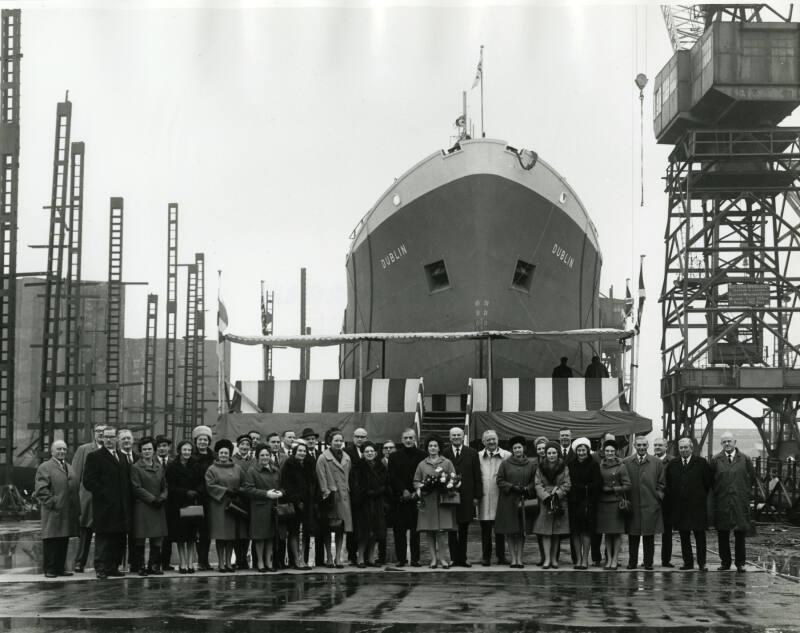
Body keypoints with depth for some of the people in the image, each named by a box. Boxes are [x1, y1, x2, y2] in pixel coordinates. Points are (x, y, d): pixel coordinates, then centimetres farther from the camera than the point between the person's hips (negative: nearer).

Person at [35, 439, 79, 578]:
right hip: (53, 513, -7)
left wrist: (78, 511, 15)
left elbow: (75, 490, 21)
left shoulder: (69, 468, 21)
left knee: (64, 541, 8)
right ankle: (49, 570, 2)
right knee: (51, 540, -3)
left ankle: (60, 568, 14)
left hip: (68, 513, 7)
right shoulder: (45, 468, -2)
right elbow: (40, 490, -10)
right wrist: (52, 503, -16)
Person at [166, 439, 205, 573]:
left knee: (192, 535, 4)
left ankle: (190, 562, 9)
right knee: (180, 535, 0)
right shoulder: (172, 467, -2)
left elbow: (202, 484, 2)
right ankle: (182, 563, 5)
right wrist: (186, 492, -18)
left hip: (194, 504, 2)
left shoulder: (197, 466, 6)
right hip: (177, 504, -2)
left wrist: (196, 492, -17)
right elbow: (171, 487, -7)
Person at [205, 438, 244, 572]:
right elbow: (210, 486, -7)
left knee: (231, 535, 4)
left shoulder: (237, 469, 12)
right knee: (220, 536, -4)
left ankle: (228, 562, 11)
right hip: (218, 505, -3)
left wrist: (237, 493, -9)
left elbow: (242, 486, 11)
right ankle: (221, 563, 0)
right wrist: (226, 491, -15)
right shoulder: (212, 469, 3)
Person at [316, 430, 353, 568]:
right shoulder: (323, 458, -5)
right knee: (328, 528, 2)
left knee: (341, 528, 3)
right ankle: (328, 557, 9)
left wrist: (348, 490, 9)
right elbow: (322, 479, -9)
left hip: (343, 496, 4)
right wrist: (326, 493, -14)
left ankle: (338, 557, 8)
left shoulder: (346, 458, 12)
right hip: (330, 495, -4)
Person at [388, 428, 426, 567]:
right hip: (399, 497, 1)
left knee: (415, 529, 0)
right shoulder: (394, 457, 9)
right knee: (399, 530, -1)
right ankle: (401, 558, 4)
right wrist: (403, 491, -9)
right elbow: (392, 478, 3)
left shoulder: (422, 455, 6)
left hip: (416, 497, 0)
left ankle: (415, 558, 5)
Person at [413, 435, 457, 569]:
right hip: (427, 501, 2)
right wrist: (421, 487, -6)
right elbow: (416, 482, 15)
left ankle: (441, 558, 0)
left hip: (442, 500, -2)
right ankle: (433, 558, 7)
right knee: (429, 530, 1)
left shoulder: (447, 463, 8)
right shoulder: (422, 464, 13)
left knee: (440, 530, -9)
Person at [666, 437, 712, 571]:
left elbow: (709, 482, 4)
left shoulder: (701, 463, 0)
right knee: (684, 536, 6)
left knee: (700, 535, -1)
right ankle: (688, 562, 12)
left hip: (697, 505, -3)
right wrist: (672, 499, 9)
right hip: (679, 507, 3)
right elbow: (668, 485, 15)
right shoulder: (672, 465, 9)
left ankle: (701, 563, 3)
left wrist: (701, 496, 4)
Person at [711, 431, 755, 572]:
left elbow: (752, 478, 12)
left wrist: (746, 491, 9)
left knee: (740, 533, 1)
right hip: (721, 503, 1)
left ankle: (740, 563, 9)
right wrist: (716, 492, 6)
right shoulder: (716, 460, 2)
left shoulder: (744, 459, 2)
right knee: (722, 534, 4)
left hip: (740, 502, -1)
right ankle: (725, 562, 13)